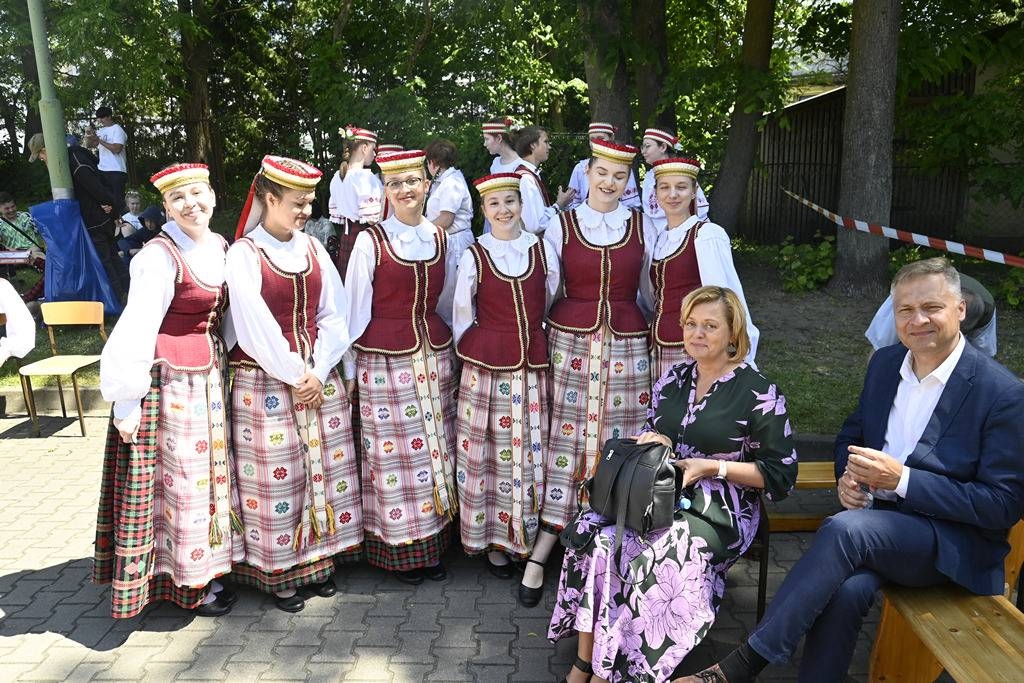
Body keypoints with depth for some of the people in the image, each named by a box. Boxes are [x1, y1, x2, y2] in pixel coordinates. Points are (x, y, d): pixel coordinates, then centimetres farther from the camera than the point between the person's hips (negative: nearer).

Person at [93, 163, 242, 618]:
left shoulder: (220, 248, 7)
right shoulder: (161, 256, -15)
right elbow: (135, 330, -16)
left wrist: (224, 368, 13)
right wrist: (127, 401, -15)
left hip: (210, 376, 8)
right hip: (169, 380, -7)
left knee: (209, 473, 15)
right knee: (176, 481, 3)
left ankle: (205, 571, 31)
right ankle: (185, 584, 19)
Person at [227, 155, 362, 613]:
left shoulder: (313, 248, 7)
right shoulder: (243, 253, -6)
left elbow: (335, 314, 2)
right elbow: (254, 326, -13)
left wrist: (318, 370, -9)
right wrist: (293, 374, -13)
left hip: (320, 378, 5)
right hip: (265, 382, -4)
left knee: (323, 469, 10)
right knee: (276, 477, 3)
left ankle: (318, 559, 26)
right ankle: (278, 572, 19)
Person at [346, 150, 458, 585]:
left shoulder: (440, 239, 8)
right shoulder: (370, 241, -5)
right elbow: (356, 309, -2)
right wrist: (350, 368, -1)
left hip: (435, 356, 4)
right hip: (385, 361, -4)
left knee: (436, 451, 8)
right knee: (394, 455, 1)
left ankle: (432, 545, 23)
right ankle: (398, 552, 17)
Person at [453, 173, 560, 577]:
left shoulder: (542, 249, 5)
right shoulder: (474, 256, -1)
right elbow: (462, 315, 7)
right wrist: (471, 351, 10)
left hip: (533, 363, 2)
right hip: (487, 366, -2)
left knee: (530, 448, 6)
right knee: (489, 450, 3)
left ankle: (525, 535, 22)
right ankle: (492, 541, 17)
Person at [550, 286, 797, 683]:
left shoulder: (759, 394, -4)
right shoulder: (672, 379, 12)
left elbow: (780, 475, -4)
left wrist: (713, 467, -14)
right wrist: (655, 442, 0)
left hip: (718, 510, -5)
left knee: (656, 558, -33)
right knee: (591, 534, -24)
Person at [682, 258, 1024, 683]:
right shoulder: (885, 363, 7)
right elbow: (852, 434, 20)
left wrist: (902, 479, -21)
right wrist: (847, 476, -5)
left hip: (956, 543, -4)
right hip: (878, 516, 5)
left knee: (845, 529, -34)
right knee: (847, 587, -31)